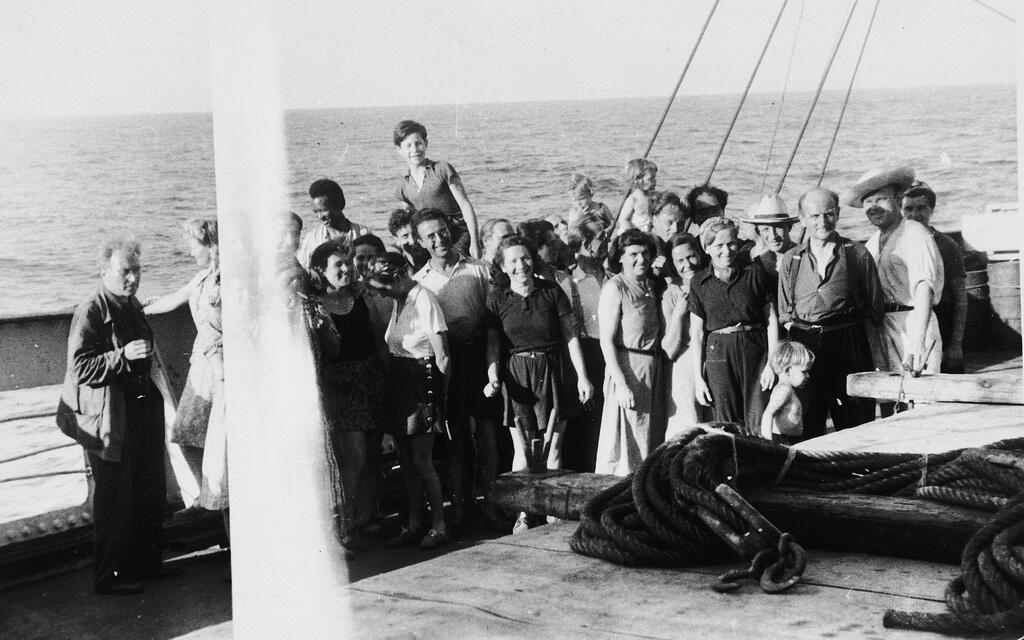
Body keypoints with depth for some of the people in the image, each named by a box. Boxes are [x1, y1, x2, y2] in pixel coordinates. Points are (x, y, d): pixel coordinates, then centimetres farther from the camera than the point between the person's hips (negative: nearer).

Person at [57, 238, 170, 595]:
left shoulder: (132, 307, 13)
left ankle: (147, 563, 30)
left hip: (141, 409, 9)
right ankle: (109, 577, 10)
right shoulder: (90, 312, -14)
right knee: (114, 499, -2)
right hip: (108, 418, -8)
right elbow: (81, 368, -21)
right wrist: (124, 355, -28)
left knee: (151, 493, 15)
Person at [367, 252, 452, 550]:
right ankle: (414, 524, 17)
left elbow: (442, 357, -13)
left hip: (422, 384, -8)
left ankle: (439, 525, 5)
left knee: (421, 461, -5)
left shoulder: (425, 300, -14)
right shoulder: (399, 302, 9)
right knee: (407, 461, 10)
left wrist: (438, 395, -9)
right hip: (399, 385, 8)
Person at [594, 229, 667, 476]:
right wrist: (621, 384, -20)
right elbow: (606, 340, -14)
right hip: (627, 366, -7)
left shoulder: (654, 285, 12)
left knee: (653, 440, 10)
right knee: (625, 444, -5)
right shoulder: (615, 287, -9)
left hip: (654, 367, 7)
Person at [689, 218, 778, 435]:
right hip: (719, 354, 1)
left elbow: (772, 319, 4)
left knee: (759, 424, -6)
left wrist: (772, 363, -3)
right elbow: (696, 332, 6)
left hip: (755, 351, -1)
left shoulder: (755, 273, 2)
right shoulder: (699, 282, 4)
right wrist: (698, 378, 1)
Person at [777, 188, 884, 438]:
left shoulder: (857, 254, 6)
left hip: (849, 344, -1)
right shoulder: (790, 260, 12)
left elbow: (874, 306, 8)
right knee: (806, 427, 2)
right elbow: (784, 312, 16)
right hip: (804, 345, 2)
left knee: (855, 423, 0)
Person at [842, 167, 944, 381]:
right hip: (879, 329, 6)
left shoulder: (915, 233, -7)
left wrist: (918, 341, -32)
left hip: (913, 326, -6)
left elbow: (924, 290, -20)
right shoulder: (872, 242, 17)